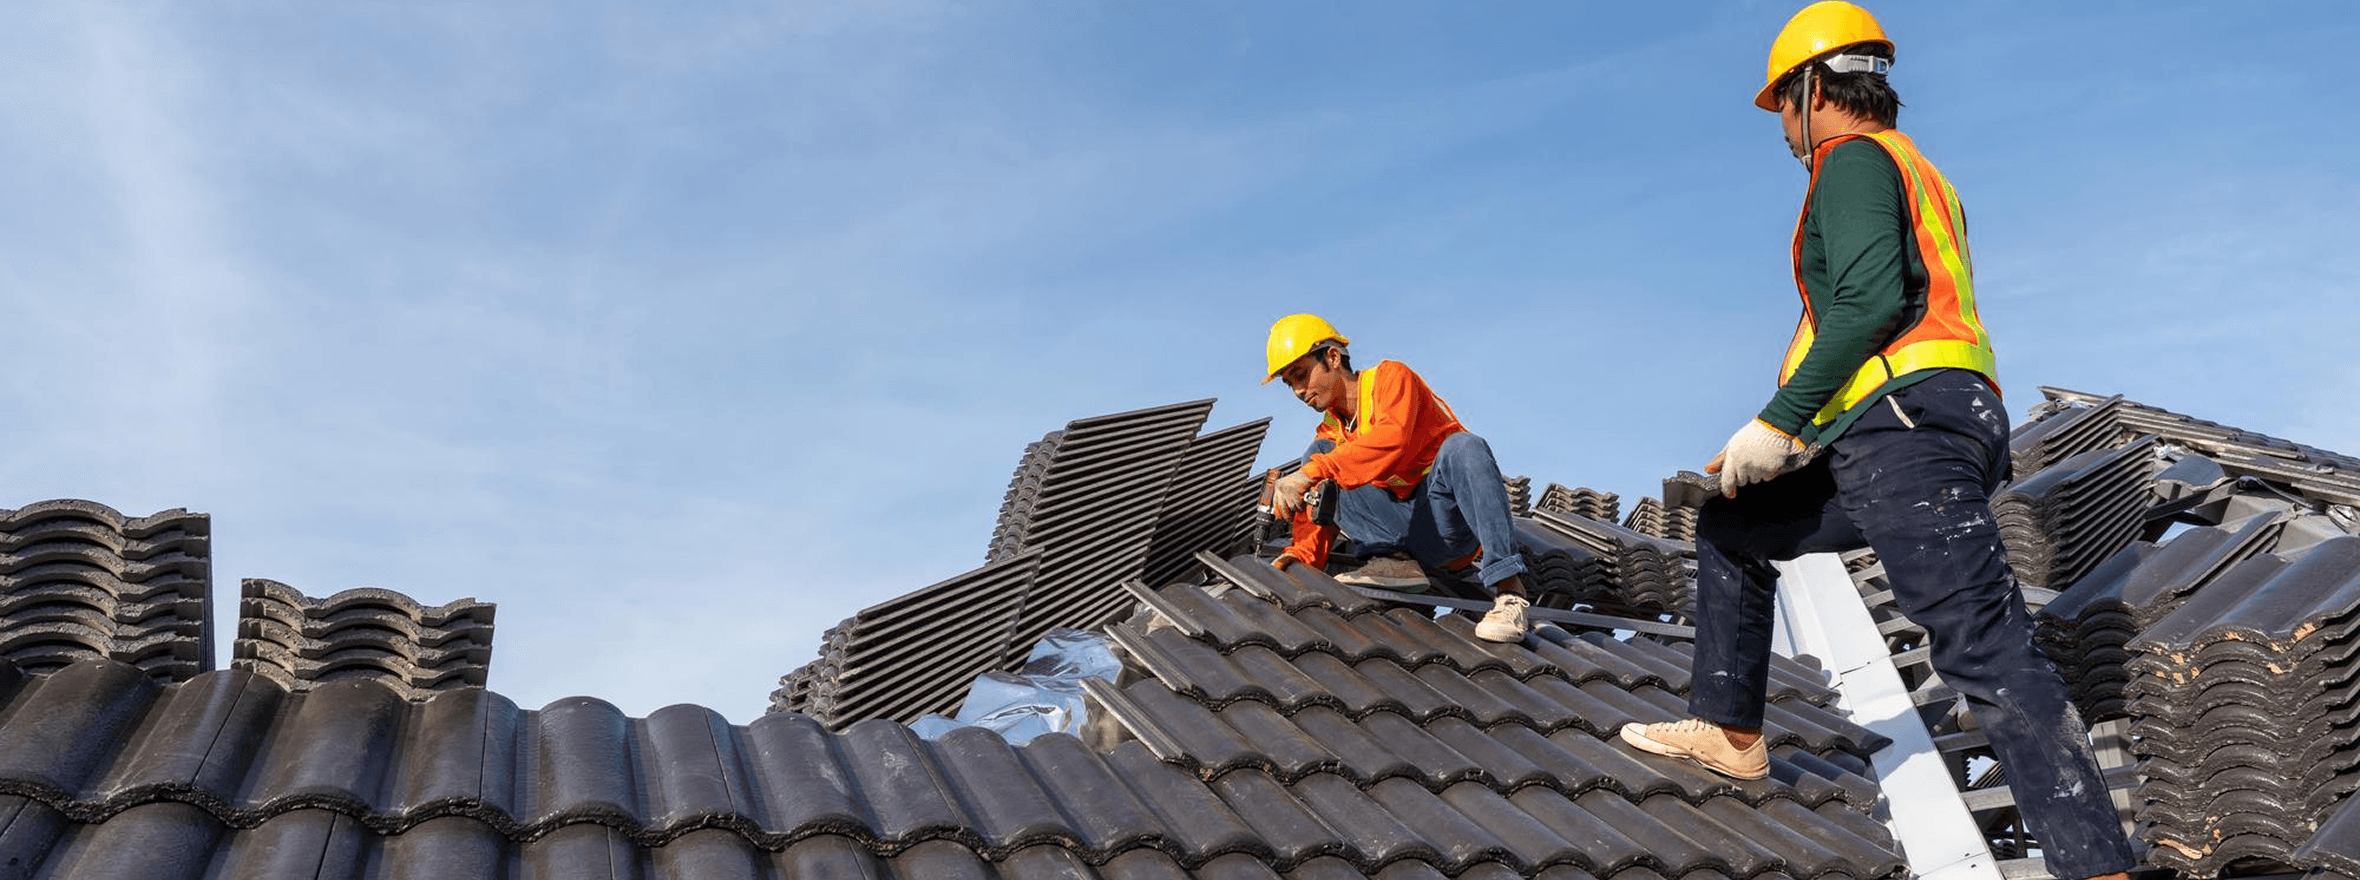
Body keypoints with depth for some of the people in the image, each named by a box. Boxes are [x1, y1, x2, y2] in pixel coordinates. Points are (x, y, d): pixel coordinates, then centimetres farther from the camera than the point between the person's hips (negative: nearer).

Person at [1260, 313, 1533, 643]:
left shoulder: (1391, 377, -2)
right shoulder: (1329, 435, 16)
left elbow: (1391, 440, -24)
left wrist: (1312, 472, -31)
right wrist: (1302, 554, -12)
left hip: (1453, 516, -5)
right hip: (1411, 537, 5)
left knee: (1461, 445, -36)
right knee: (1316, 455, -3)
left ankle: (1509, 593, -40)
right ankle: (1394, 561, -18)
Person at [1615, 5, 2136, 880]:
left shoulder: (1853, 158, 0)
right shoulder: (1921, 176, 30)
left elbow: (1873, 302, -16)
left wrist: (1777, 422, -14)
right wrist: (1791, 433, 29)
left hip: (1905, 423, -10)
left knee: (1982, 648, -18)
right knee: (1728, 527, 20)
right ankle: (1730, 733, 24)